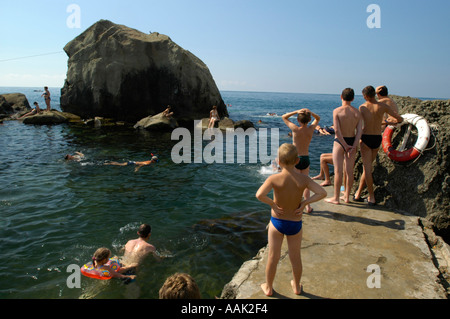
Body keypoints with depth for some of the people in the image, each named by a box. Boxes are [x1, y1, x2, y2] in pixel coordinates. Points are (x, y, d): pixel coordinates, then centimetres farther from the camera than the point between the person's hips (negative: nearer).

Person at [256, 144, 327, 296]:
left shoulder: (274, 178, -20)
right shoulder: (303, 179, -14)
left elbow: (259, 195, -33)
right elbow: (322, 193, -21)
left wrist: (273, 204, -17)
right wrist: (304, 203, -14)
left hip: (277, 222, -2)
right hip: (295, 224, 2)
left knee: (273, 257, 15)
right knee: (296, 257, 21)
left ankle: (268, 288, 33)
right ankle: (296, 286, 41)